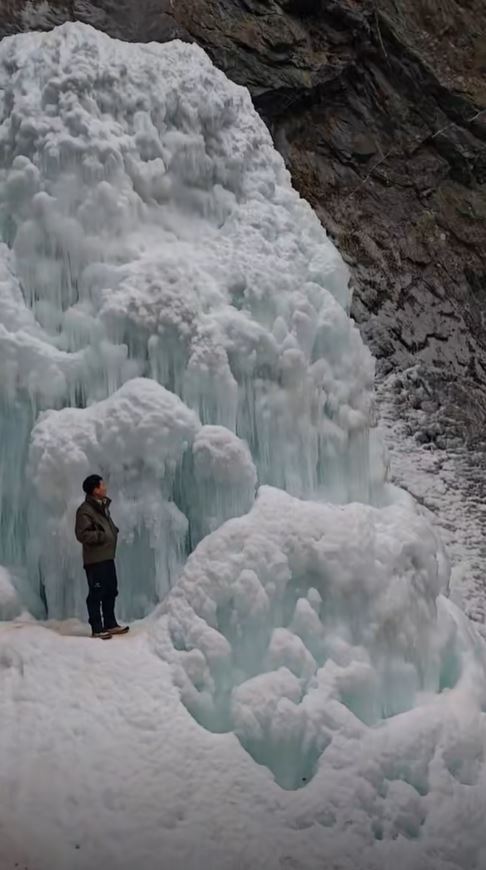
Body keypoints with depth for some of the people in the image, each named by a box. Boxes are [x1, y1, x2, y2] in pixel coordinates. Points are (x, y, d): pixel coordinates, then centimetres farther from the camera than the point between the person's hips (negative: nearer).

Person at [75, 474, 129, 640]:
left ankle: (110, 624, 26)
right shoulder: (85, 510, -14)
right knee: (96, 593, -5)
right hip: (95, 559, -10)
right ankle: (97, 629, 2)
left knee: (110, 591, 15)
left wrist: (113, 532, 11)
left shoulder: (103, 506, 15)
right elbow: (82, 534, -20)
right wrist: (101, 536, -17)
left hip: (107, 557, 10)